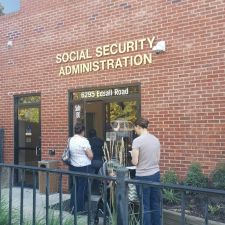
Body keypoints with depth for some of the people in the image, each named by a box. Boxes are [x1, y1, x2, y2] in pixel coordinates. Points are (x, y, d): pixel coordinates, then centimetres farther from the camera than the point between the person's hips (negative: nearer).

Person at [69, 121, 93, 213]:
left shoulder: (71, 140, 4)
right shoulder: (83, 140, -17)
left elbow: (71, 153, 12)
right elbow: (91, 155, -17)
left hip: (73, 166, 7)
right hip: (84, 167, -7)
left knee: (75, 185, 19)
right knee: (82, 187, 4)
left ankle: (72, 206, 27)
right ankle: (79, 209, 12)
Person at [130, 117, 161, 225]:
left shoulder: (137, 141, -13)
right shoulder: (156, 139, 5)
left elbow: (135, 162, -12)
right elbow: (157, 159, 11)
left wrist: (132, 156, 7)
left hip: (143, 176, -6)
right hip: (155, 174, 6)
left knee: (145, 206, 5)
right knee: (156, 204, 14)